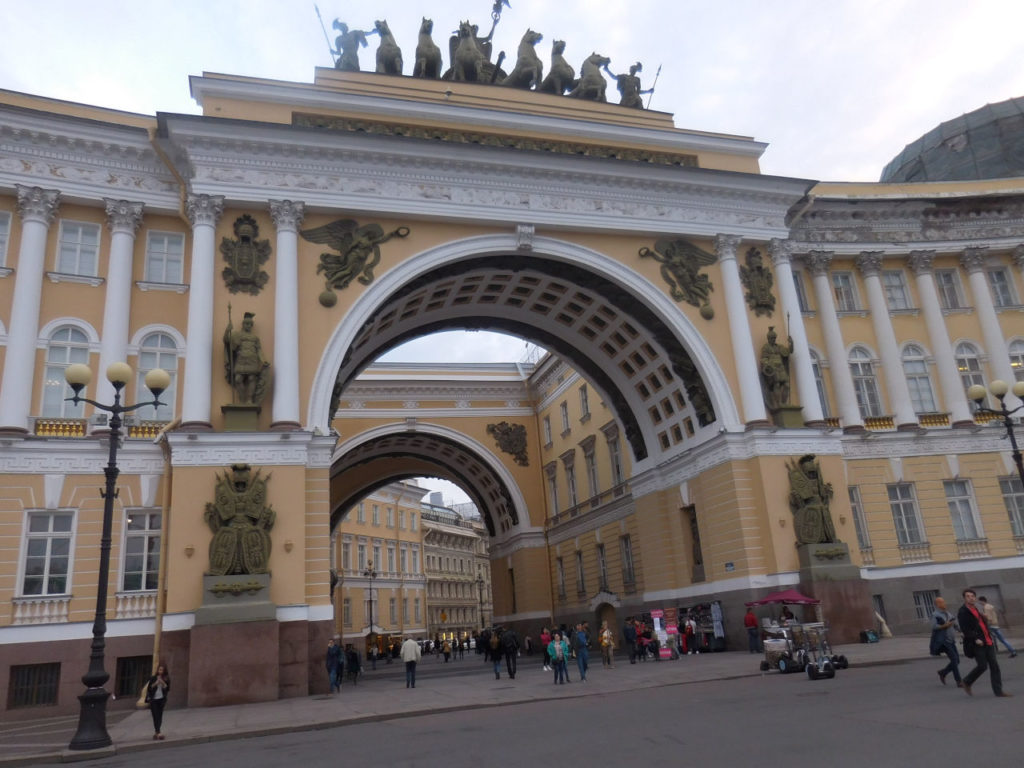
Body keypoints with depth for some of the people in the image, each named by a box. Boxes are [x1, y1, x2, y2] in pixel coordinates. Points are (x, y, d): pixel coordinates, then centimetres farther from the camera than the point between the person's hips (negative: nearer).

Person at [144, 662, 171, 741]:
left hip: (161, 699, 1)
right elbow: (149, 688, -2)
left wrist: (163, 683, -18)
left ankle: (156, 733, 11)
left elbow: (167, 689, -4)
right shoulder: (153, 678, 2)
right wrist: (156, 683, -16)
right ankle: (158, 733, -15)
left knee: (160, 716, 2)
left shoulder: (166, 679, 3)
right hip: (153, 700, -1)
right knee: (155, 716, -9)